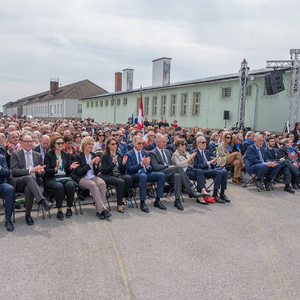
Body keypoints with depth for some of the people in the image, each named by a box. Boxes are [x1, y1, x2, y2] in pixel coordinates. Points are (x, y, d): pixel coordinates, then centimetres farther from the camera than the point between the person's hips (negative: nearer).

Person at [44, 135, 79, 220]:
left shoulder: (66, 155, 16)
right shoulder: (48, 155, 4)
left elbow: (68, 172, 13)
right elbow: (47, 171, -4)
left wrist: (71, 167, -10)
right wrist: (56, 169, -23)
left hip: (64, 177, 3)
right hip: (51, 178, -3)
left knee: (70, 185, -31)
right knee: (59, 186, -36)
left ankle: (69, 208, -15)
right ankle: (59, 210, -22)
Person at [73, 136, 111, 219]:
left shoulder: (94, 155, 13)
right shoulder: (78, 156, -1)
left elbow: (97, 172, 11)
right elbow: (79, 172, -11)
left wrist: (96, 164, -9)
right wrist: (89, 164, -17)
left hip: (93, 177, 4)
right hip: (82, 178, -4)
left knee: (102, 183, -28)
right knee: (93, 185, -35)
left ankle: (99, 210, -28)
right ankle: (103, 209, -34)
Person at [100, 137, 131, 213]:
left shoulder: (120, 155, 13)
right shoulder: (105, 156, -1)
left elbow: (123, 171, 12)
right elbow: (105, 171, -9)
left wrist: (124, 163, -8)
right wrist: (113, 163, -19)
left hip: (119, 175, 5)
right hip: (108, 176, -5)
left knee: (128, 178, -29)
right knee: (121, 182, -34)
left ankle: (122, 196, -8)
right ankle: (119, 205, -19)